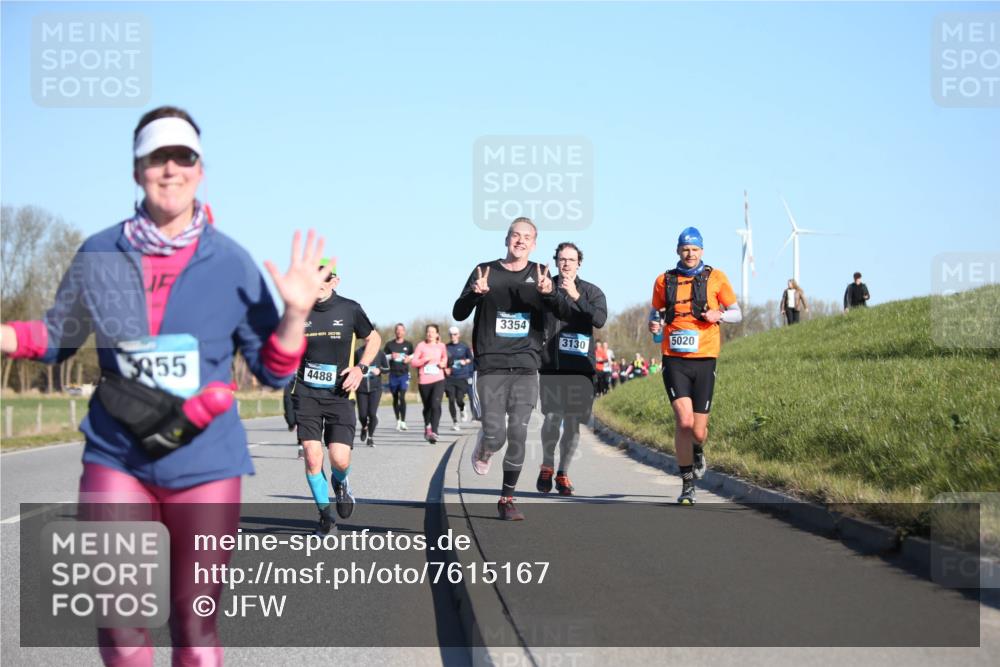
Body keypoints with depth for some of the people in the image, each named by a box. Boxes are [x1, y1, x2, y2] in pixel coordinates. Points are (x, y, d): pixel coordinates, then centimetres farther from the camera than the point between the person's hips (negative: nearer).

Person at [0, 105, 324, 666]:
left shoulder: (231, 262, -3)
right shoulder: (100, 255, 0)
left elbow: (273, 371, 2)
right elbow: (56, 339, 14)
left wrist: (295, 313, -14)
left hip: (205, 465, 0)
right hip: (116, 459, 1)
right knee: (118, 618, -3)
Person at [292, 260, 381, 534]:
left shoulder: (349, 309, -3)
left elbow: (373, 339, 13)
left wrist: (361, 368, -2)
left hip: (339, 394, -1)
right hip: (306, 393, 1)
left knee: (340, 459, -11)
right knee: (312, 457, -7)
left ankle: (340, 482, 27)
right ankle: (324, 514, 14)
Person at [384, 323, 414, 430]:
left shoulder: (408, 345, 7)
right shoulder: (389, 344, 6)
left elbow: (414, 356, 18)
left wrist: (409, 359, -4)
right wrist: (391, 356, -13)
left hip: (404, 374, -2)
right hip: (393, 374, 2)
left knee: (402, 397, -15)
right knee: (395, 398, 10)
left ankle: (403, 421, -14)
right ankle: (398, 420, 23)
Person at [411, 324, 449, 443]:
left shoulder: (441, 346, 7)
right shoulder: (421, 346, 1)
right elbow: (413, 362, -3)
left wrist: (443, 364, 5)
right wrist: (425, 359, -17)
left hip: (438, 380, 0)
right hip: (424, 381, 0)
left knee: (435, 404, -18)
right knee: (427, 406, 12)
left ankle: (434, 432, -23)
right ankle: (427, 427, 36)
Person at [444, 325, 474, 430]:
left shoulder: (464, 346, 4)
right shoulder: (446, 347, 7)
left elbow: (471, 358, 3)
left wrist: (465, 361, -17)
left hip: (462, 377, -1)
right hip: (449, 378, 1)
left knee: (459, 399, -11)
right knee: (451, 400, -4)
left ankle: (462, 410, 26)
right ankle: (454, 422, 8)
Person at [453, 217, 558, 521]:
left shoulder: (539, 274, 9)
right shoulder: (485, 271, 6)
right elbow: (458, 313, 4)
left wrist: (548, 293, -24)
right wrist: (475, 293, -18)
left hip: (526, 367, 1)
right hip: (491, 367, -1)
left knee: (518, 437, -2)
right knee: (495, 435, -9)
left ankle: (507, 499, 10)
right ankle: (482, 451, 28)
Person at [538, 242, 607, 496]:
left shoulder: (591, 291, 5)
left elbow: (600, 319, -13)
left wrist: (575, 296, -20)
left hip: (580, 365, 0)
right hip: (550, 364, 0)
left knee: (572, 422, 2)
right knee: (552, 417, -13)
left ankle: (563, 473, 16)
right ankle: (547, 465, 11)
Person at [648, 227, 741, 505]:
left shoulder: (715, 278, 5)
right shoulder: (664, 281, 8)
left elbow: (737, 313, 10)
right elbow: (657, 313, 21)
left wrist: (719, 314, -11)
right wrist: (655, 325, -3)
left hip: (704, 360, 0)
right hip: (674, 360, 0)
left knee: (698, 431, 1)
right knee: (684, 420, -18)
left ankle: (697, 451, 40)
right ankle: (687, 484, -4)